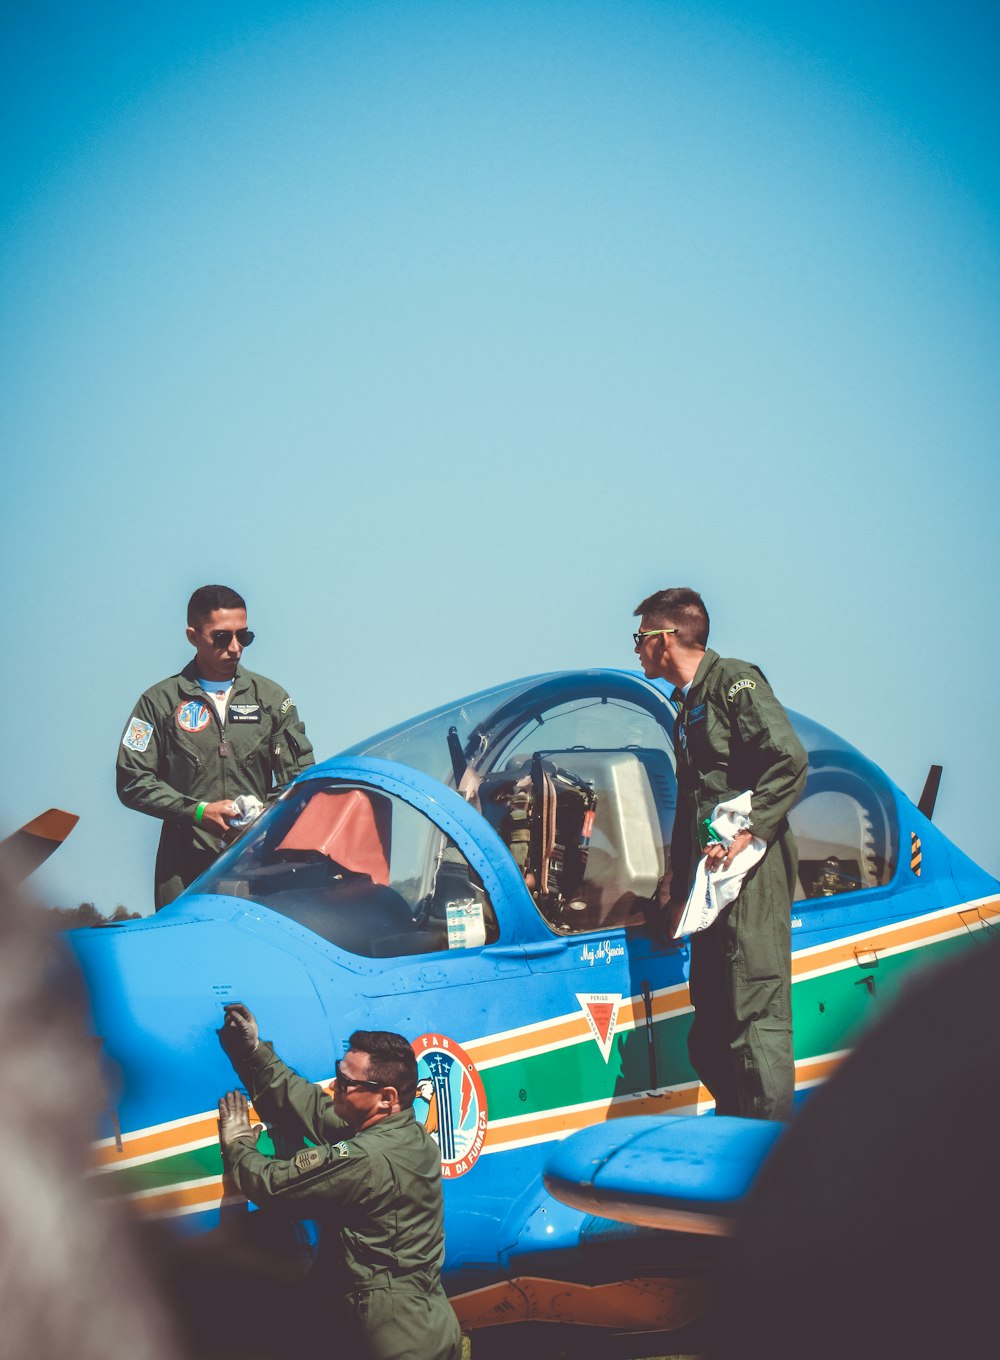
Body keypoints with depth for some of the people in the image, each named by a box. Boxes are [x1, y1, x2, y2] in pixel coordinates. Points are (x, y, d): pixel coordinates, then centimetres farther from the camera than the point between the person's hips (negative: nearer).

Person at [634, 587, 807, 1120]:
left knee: (756, 1018, -13)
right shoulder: (687, 707, 24)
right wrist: (679, 890, 24)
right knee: (710, 1037, 9)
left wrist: (747, 832, -21)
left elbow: (790, 762, -15)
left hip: (751, 874, -10)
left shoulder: (733, 681, -4)